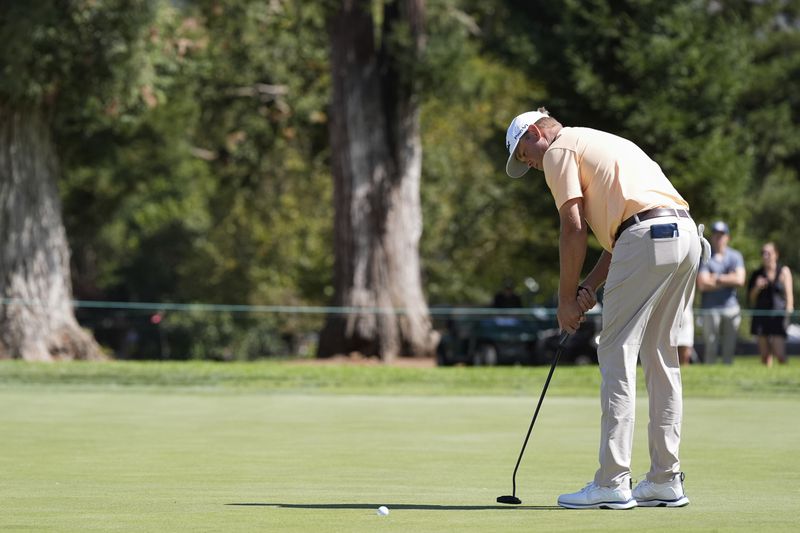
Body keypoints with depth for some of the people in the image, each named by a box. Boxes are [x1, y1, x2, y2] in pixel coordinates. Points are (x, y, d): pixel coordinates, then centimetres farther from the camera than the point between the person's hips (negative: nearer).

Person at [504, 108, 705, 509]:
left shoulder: (559, 150, 6)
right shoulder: (601, 144, 32)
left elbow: (574, 228, -3)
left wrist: (567, 299, 4)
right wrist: (590, 287, 16)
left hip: (649, 236, -9)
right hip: (685, 233, 9)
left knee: (617, 357, -5)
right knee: (661, 358, 14)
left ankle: (612, 483, -8)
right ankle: (665, 481, 13)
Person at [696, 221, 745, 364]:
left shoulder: (735, 256, 10)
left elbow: (740, 280, -4)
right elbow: (702, 284, -10)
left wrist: (716, 278, -5)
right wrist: (728, 280, -6)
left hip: (731, 307, 3)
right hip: (711, 308, -3)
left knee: (729, 347, 3)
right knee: (711, 347, -6)